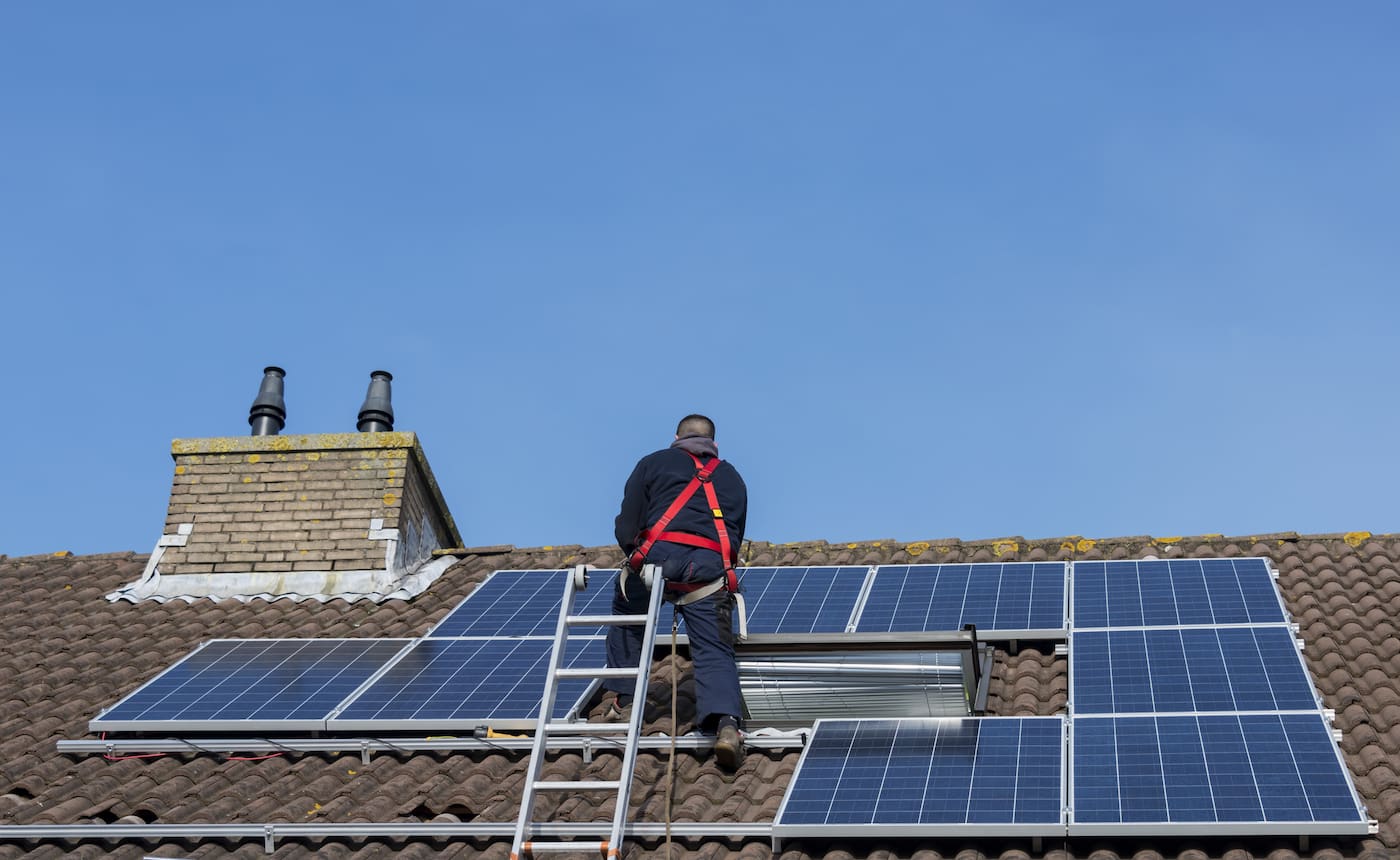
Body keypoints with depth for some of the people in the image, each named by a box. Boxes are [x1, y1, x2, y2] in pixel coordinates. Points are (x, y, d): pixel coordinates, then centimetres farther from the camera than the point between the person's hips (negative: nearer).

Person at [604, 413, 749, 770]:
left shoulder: (653, 463, 21)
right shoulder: (731, 477, 31)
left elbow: (626, 526, 13)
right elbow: (736, 536, 29)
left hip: (659, 555, -1)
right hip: (711, 566, 1)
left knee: (626, 616, 27)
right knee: (714, 651, -3)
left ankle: (624, 701, 26)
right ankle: (725, 721, -27)